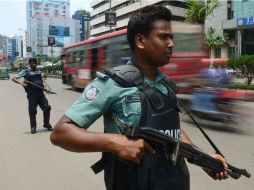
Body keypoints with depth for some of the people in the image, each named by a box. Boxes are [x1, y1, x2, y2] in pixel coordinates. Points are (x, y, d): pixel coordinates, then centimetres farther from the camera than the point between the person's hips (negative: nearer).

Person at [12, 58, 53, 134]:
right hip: (31, 94, -3)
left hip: (40, 92, 4)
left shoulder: (39, 71, 16)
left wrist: (46, 87, -5)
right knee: (32, 110, -1)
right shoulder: (25, 72, 3)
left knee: (47, 108, -1)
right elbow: (13, 78, 2)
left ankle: (46, 124, 17)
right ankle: (33, 127, 14)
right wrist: (21, 83, -15)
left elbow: (42, 81, 15)